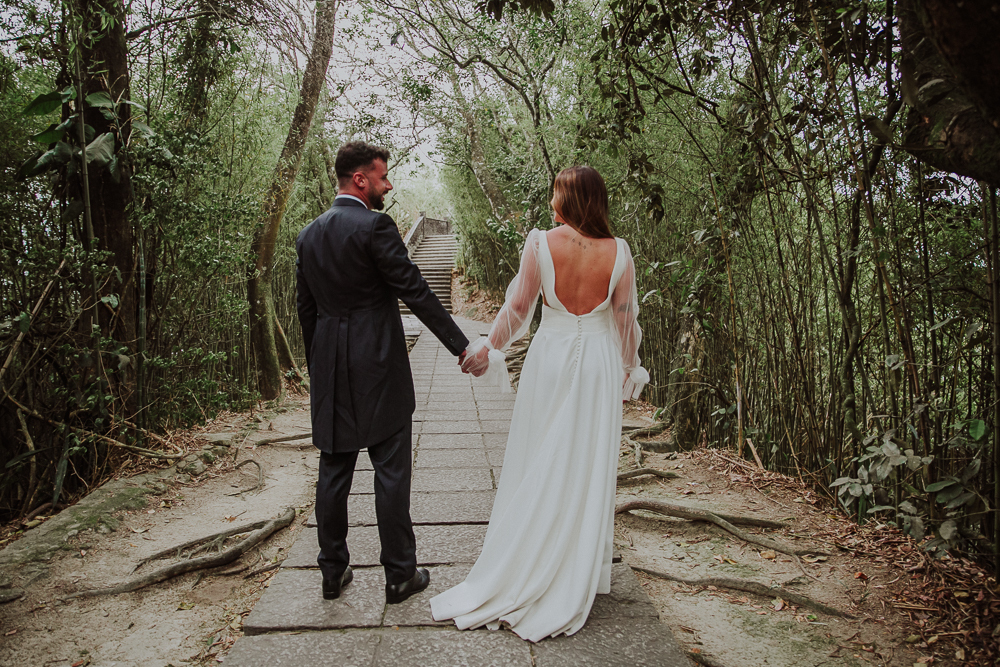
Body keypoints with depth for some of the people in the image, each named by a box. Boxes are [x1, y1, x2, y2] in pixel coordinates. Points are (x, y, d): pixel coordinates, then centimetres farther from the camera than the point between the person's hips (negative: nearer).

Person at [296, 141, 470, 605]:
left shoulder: (308, 235, 10)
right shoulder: (374, 226, -12)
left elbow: (306, 309, 14)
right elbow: (415, 292, -14)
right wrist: (461, 346, -9)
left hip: (329, 374, 7)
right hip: (378, 370, -7)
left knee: (333, 473, 13)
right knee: (391, 472, 3)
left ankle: (333, 572, 24)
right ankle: (400, 574, 14)